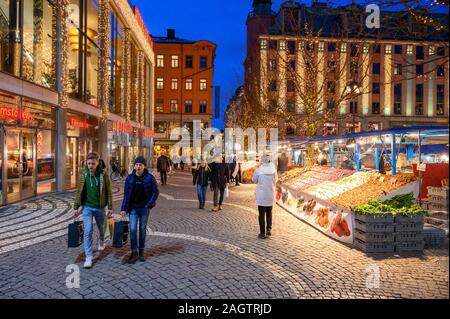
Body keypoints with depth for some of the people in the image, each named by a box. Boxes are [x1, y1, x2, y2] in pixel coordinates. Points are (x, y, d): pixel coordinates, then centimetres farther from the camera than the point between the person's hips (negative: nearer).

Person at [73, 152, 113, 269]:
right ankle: (88, 257, 4)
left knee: (101, 228, 20)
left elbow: (108, 192, -5)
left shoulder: (103, 175, -8)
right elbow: (79, 192, 5)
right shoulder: (83, 175, -2)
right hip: (87, 207, 1)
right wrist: (76, 207, 5)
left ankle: (102, 241, 52)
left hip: (99, 207, 0)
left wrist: (110, 208, -6)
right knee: (87, 231, -3)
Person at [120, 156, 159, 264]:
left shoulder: (150, 178, -7)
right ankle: (134, 252, 8)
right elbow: (126, 194, 3)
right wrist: (124, 208, -1)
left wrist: (149, 205, -12)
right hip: (133, 208, 1)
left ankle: (141, 251, 24)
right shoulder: (130, 178, -1)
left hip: (144, 208, -1)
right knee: (132, 229, -6)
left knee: (142, 230, 10)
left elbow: (156, 192, -3)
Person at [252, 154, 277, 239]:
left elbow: (254, 180, 0)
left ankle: (262, 233, 9)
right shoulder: (273, 169, -5)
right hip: (270, 195, 3)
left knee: (262, 214, 6)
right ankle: (269, 229, 11)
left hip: (261, 195, -3)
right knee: (269, 213, 20)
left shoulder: (259, 170, -14)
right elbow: (275, 180, 7)